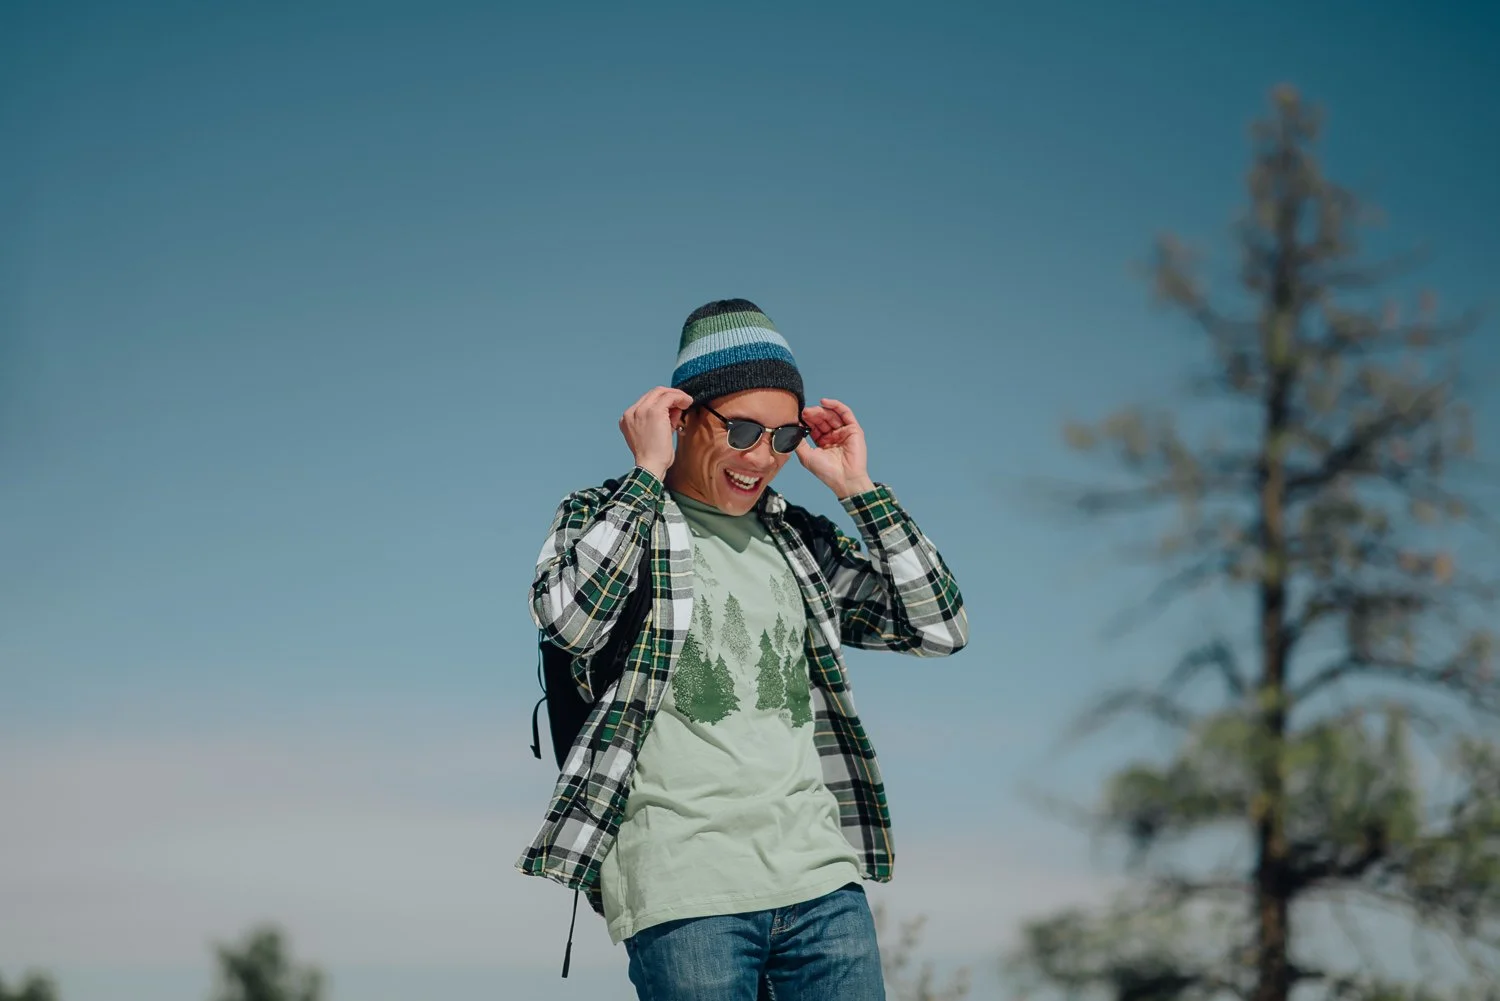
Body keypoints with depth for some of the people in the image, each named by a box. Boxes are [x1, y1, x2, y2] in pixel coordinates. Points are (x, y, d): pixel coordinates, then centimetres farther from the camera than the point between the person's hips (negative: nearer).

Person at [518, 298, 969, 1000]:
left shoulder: (801, 542, 18)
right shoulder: (603, 516, 7)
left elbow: (939, 626, 13)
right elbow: (568, 617, -15)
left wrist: (858, 488, 9)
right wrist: (648, 470, -8)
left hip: (821, 878, 4)